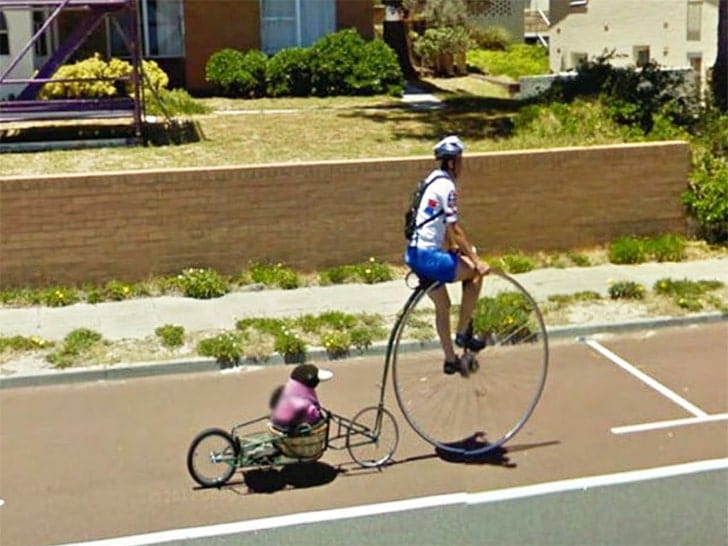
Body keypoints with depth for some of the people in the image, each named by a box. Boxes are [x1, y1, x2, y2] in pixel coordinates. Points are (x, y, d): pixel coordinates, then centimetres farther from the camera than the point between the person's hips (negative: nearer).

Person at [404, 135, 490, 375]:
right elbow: (455, 229, -19)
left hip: (416, 254, 10)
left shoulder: (434, 179, 14)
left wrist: (454, 246, 30)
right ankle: (463, 333, 5)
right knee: (475, 273, -2)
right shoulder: (447, 186, -15)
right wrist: (476, 260, -17)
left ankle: (451, 360, 30)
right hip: (428, 256, -10)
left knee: (442, 306, 20)